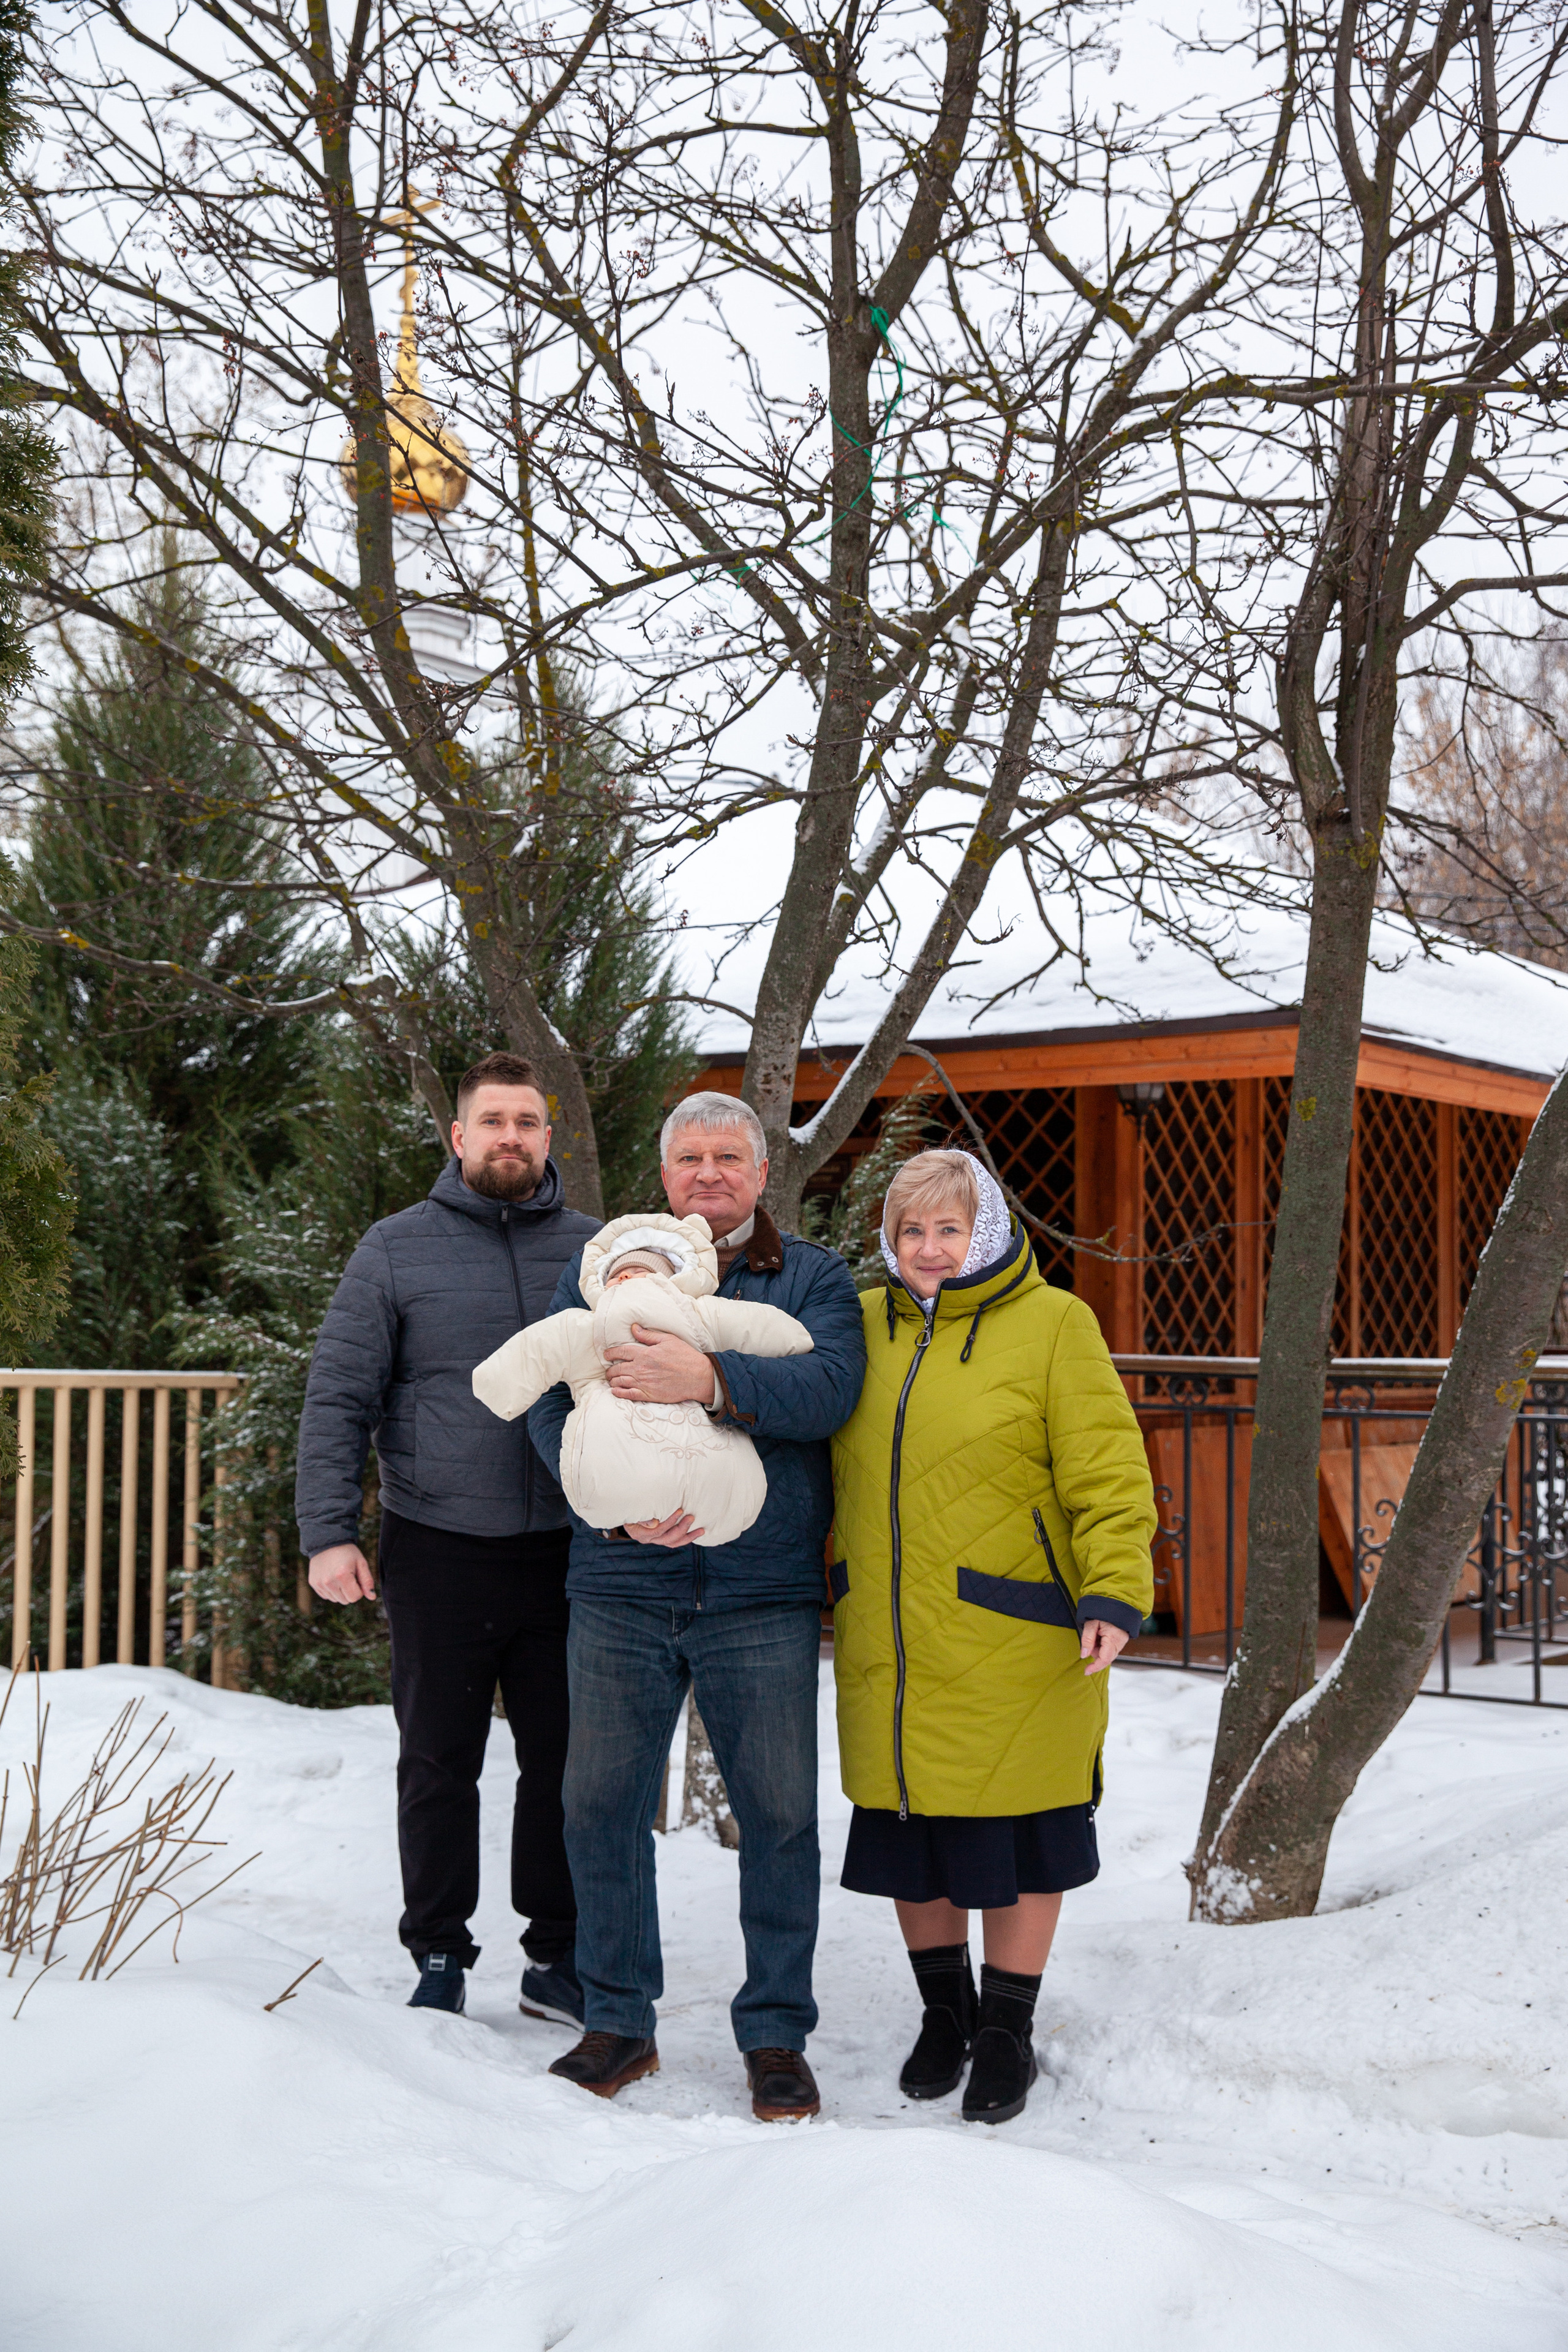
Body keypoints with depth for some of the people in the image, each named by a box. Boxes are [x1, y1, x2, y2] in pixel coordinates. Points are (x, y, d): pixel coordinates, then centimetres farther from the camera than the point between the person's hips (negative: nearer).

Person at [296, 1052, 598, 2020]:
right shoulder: (397, 1251, 0)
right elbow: (339, 1398, -1)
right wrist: (329, 1531, -8)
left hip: (567, 1553, 1)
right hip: (440, 1551, -1)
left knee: (565, 1761, 9)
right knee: (439, 1765, 9)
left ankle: (558, 1956, 23)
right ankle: (439, 1959, 23)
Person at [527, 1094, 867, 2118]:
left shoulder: (815, 1278, 7)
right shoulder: (600, 1272, 12)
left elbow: (829, 1389, -12)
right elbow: (549, 1404, 1)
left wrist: (711, 1379, -26)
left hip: (762, 1592, -1)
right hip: (623, 1586, 2)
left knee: (780, 1813, 3)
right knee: (602, 1803, 6)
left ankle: (777, 2034, 18)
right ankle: (618, 2022, 23)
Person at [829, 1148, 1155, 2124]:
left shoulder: (1051, 1323, -5)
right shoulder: (862, 1325, 9)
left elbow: (1108, 1476, -8)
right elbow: (827, 1472, 18)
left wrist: (1116, 1594, -19)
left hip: (1012, 1647, -4)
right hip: (888, 1650, 4)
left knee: (1015, 1840, 7)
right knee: (907, 1839, 12)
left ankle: (1008, 2032, 26)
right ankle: (945, 2014, 34)